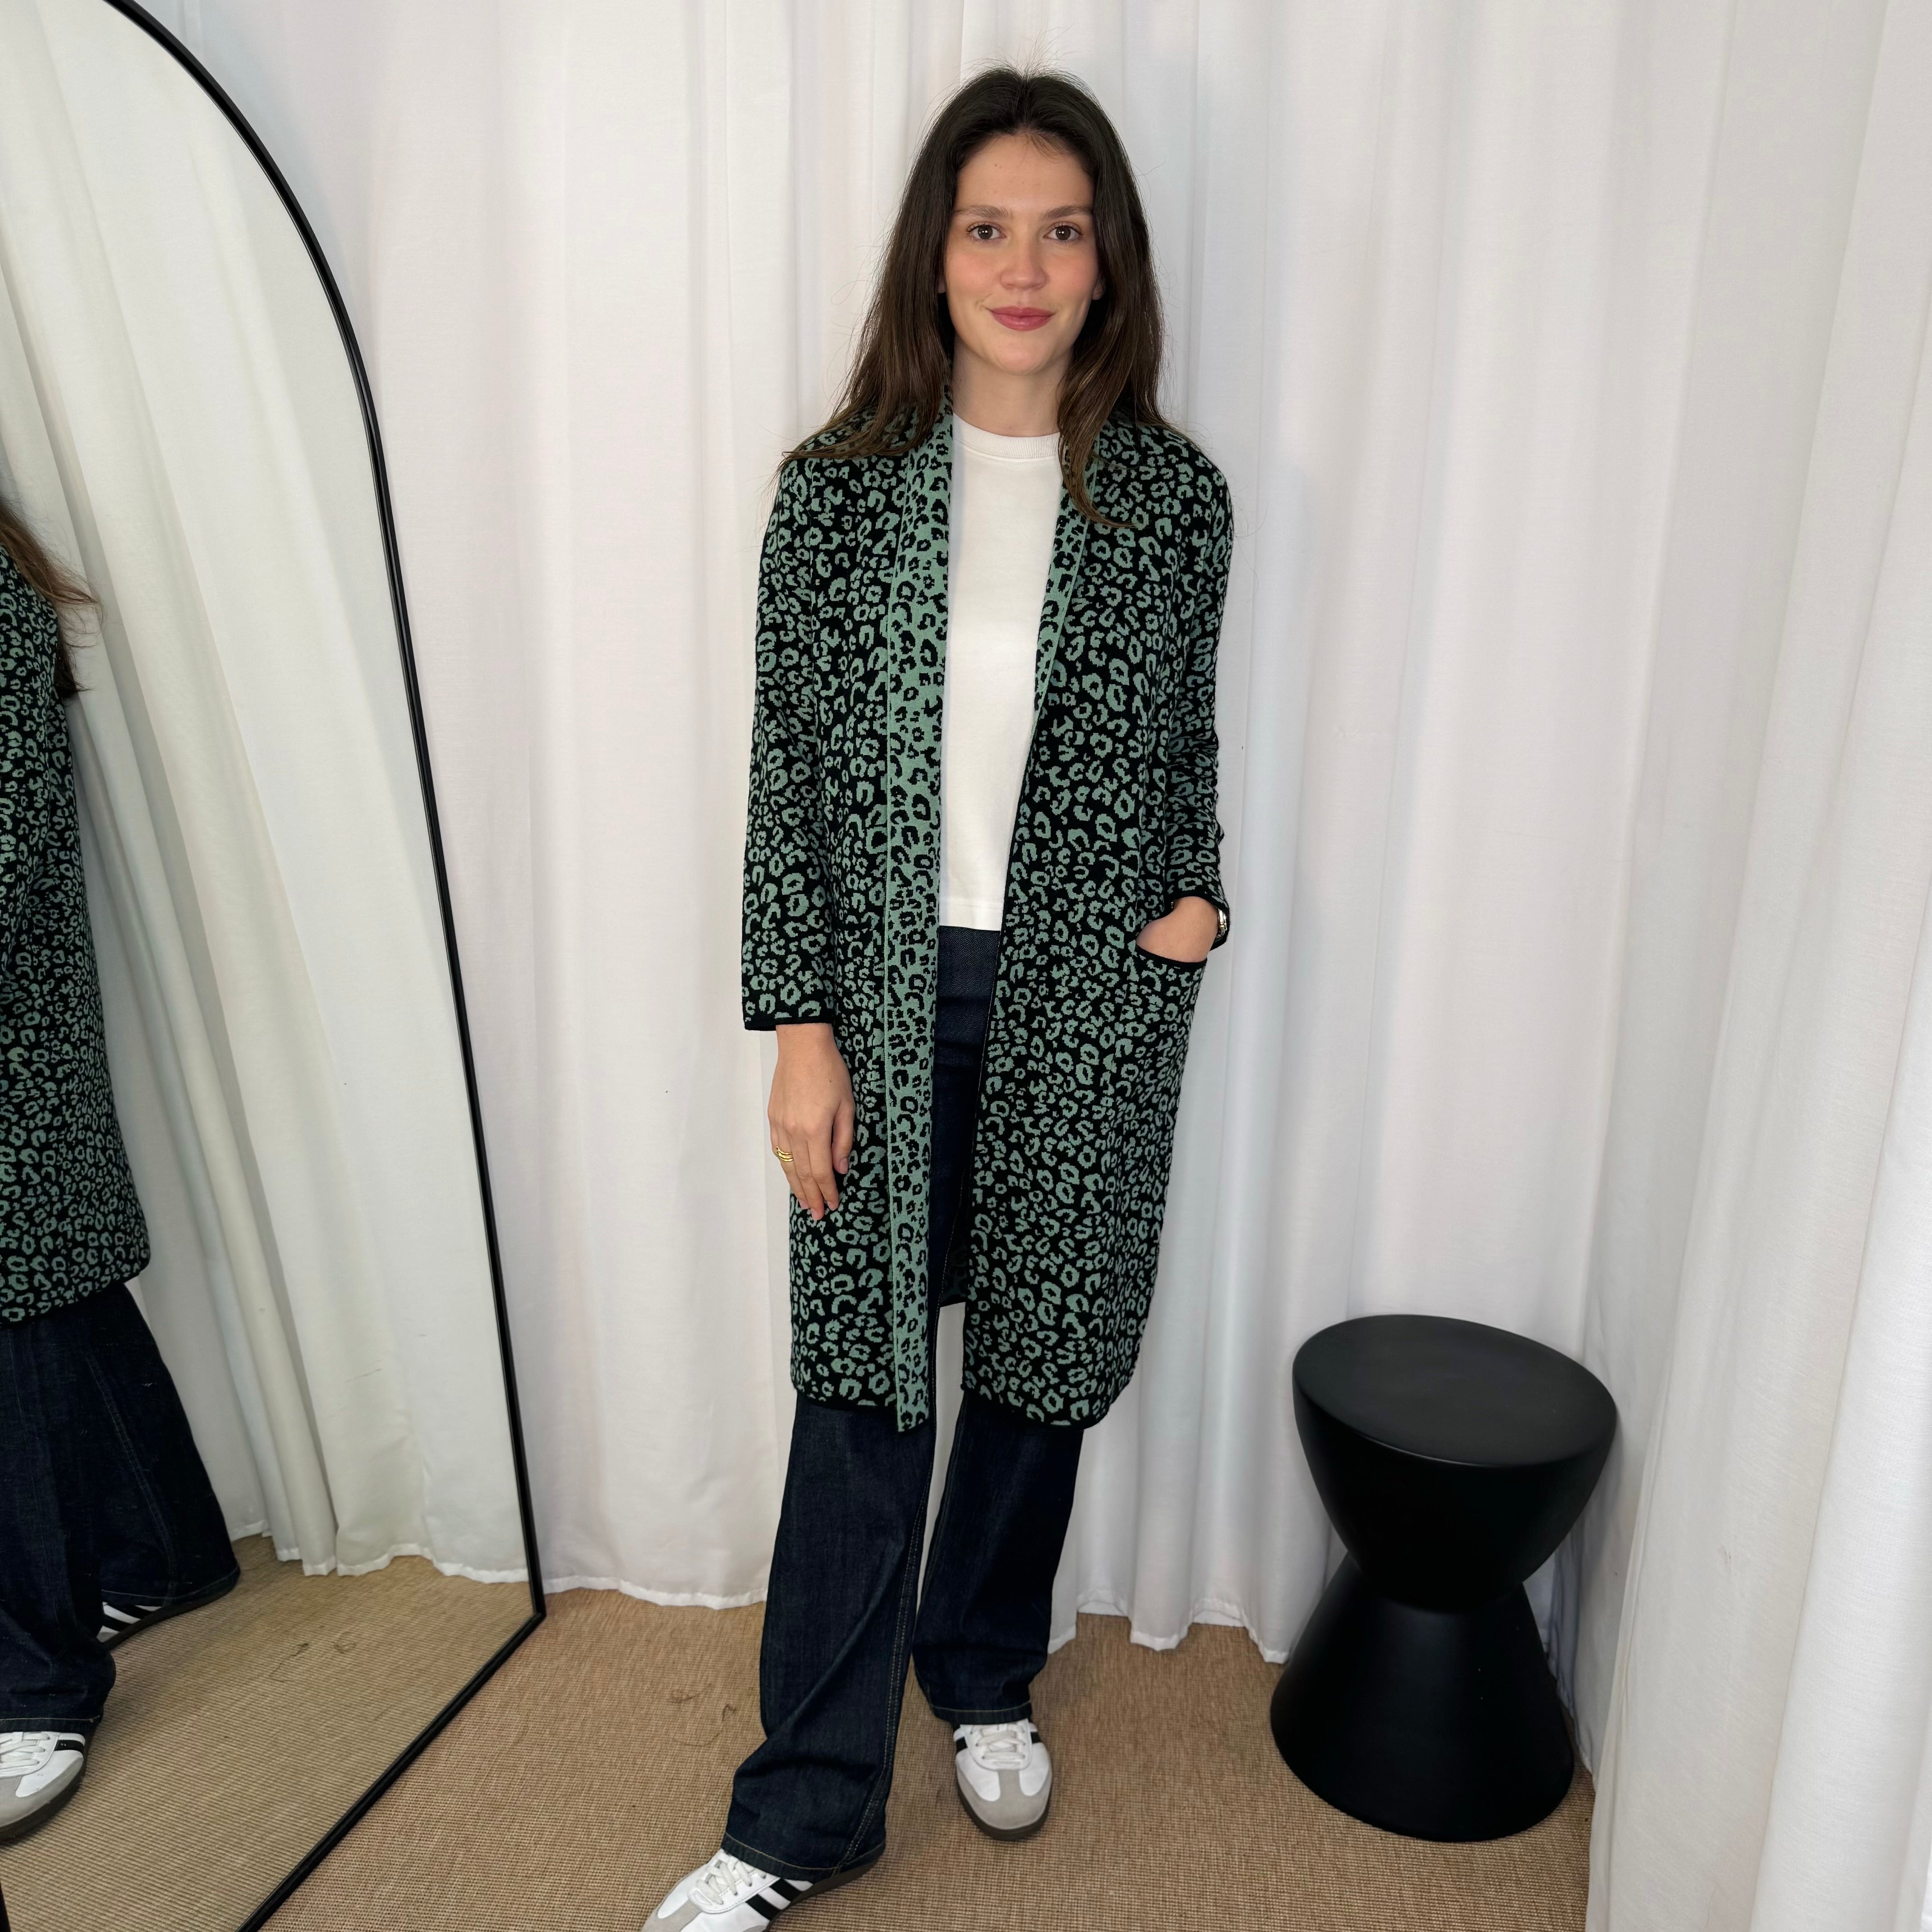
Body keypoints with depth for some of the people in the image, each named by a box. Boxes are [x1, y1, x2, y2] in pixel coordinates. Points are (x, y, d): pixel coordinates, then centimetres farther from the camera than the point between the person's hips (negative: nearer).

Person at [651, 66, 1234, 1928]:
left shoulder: (1175, 495, 2)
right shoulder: (840, 486, -2)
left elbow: (1186, 745, 11)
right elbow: (789, 767, -3)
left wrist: (1195, 896, -7)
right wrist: (800, 1027, -6)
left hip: (1090, 1005, 1)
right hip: (890, 1000, -1)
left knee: (1043, 1365, 14)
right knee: (864, 1386, 6)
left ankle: (984, 1676, 42)